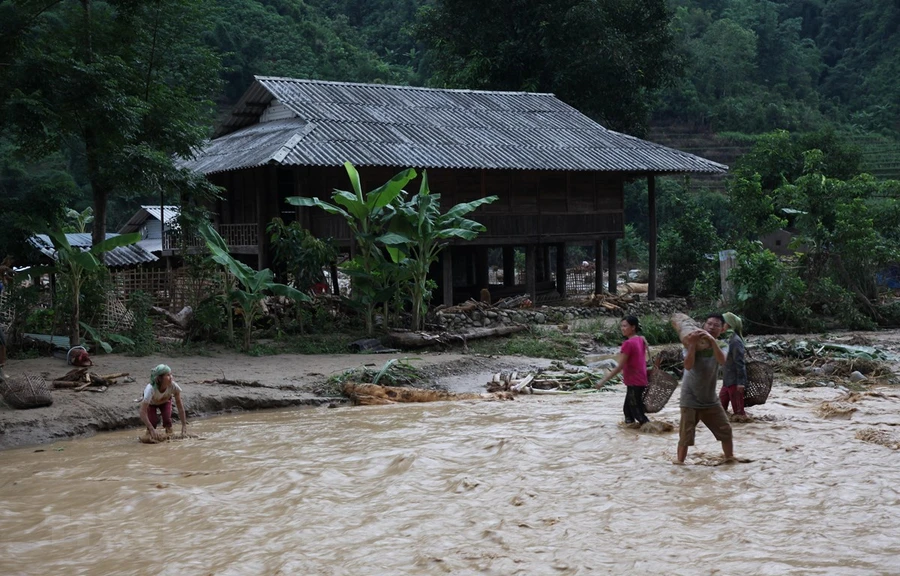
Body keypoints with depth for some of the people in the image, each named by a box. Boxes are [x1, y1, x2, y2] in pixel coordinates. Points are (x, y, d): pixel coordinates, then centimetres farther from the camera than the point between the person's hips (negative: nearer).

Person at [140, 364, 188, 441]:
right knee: (153, 420, -20)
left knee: (167, 419, -20)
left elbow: (180, 406, -27)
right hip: (151, 403, -1)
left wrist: (184, 425, -30)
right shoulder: (151, 389, -46)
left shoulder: (173, 386, -38)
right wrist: (152, 429, -53)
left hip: (165, 401, 2)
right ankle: (149, 435, 11)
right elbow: (142, 412, -47)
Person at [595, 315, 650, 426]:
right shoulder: (641, 340, 7)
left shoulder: (628, 343, -18)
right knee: (628, 410, 15)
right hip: (641, 382, 9)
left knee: (637, 413, -2)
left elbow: (619, 367, -20)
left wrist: (603, 381, -17)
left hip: (634, 384, -9)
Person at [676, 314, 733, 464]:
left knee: (726, 429, 7)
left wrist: (712, 341, -41)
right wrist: (692, 344, -39)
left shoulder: (719, 346, -2)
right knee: (686, 434, -5)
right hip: (690, 398, -4)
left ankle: (730, 457, 25)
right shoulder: (693, 345, -13)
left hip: (710, 399, 4)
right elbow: (688, 366, -29)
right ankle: (679, 461, 6)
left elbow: (722, 361, -27)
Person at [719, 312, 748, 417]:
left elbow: (740, 362, -19)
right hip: (727, 381, 9)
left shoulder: (735, 341, -15)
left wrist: (740, 382, -21)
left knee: (738, 410, -2)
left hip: (735, 381, -9)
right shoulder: (728, 339, 12)